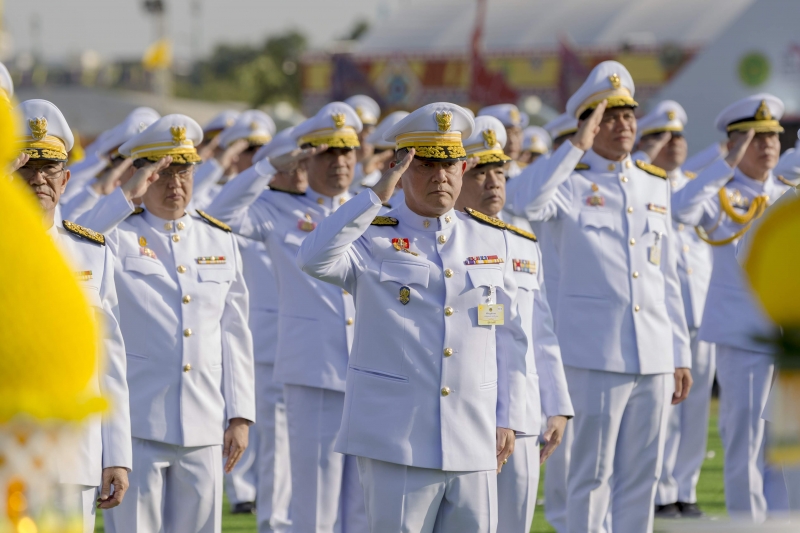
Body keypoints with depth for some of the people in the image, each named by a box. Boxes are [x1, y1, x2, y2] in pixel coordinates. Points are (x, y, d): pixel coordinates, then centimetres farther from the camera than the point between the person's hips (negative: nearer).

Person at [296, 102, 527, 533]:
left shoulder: (491, 239, 12)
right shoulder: (374, 241, 2)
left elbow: (510, 337, 14)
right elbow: (313, 259, -19)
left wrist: (508, 419, 8)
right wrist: (378, 196, -18)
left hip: (473, 443, 3)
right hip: (396, 439, -3)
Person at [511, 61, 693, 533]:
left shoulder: (656, 186, 13)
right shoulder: (572, 183, -2)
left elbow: (668, 277, 15)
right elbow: (528, 204, -26)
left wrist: (681, 355, 12)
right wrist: (578, 148, -21)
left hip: (655, 354, 5)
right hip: (596, 352, -5)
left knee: (643, 476, 10)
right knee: (593, 474, 0)